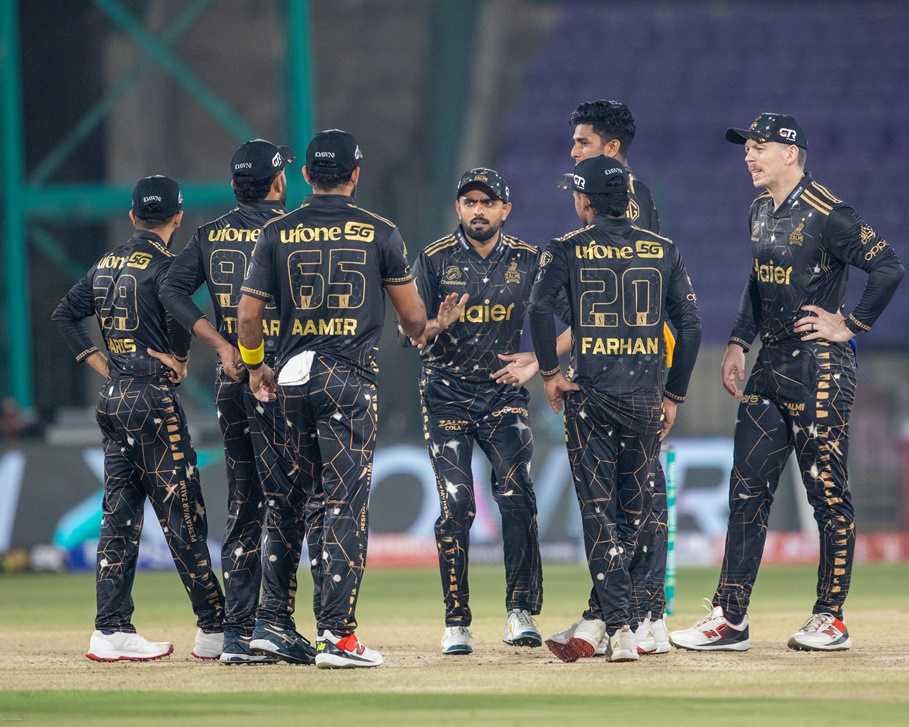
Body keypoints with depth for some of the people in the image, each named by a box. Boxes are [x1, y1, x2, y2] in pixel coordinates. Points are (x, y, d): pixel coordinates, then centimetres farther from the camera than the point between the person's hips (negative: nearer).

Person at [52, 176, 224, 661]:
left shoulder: (106, 266, 12)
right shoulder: (163, 266, -10)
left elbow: (65, 315, 16)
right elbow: (179, 314, -24)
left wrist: (104, 366, 13)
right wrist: (177, 360, -6)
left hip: (113, 398, 7)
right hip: (154, 398, -7)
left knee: (119, 515, 8)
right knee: (182, 517, -3)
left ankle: (111, 631, 5)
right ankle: (215, 629, 0)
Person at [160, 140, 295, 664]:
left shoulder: (211, 234, 11)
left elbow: (173, 291, 3)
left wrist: (223, 345, -1)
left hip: (230, 379, 6)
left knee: (242, 507, 10)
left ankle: (236, 632, 9)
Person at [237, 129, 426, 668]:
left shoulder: (278, 234, 4)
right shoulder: (379, 233, -1)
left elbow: (249, 311, 4)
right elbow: (414, 316, 4)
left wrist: (254, 365, 21)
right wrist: (420, 335, 28)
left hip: (292, 380, 3)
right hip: (351, 380, -3)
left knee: (289, 501, 14)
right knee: (345, 503, -4)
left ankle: (274, 621, 14)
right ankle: (338, 635, -8)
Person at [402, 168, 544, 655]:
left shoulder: (528, 261, 4)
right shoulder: (435, 260, 0)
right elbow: (409, 335, -1)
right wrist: (438, 326, -22)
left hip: (505, 396, 1)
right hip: (447, 396, -1)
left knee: (516, 497, -15)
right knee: (456, 507, -7)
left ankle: (521, 612, -9)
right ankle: (456, 623, 1)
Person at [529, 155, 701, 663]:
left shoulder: (569, 250, 1)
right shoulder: (664, 251, 8)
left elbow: (541, 309, -15)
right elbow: (690, 326, 5)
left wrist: (549, 373, -4)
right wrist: (673, 396, 11)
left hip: (591, 396, -2)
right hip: (646, 398, 2)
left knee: (599, 513, -2)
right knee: (631, 515, 12)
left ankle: (621, 629, -13)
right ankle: (597, 623, 11)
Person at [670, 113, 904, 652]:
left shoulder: (826, 216, -15)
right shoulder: (762, 211, 13)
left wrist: (852, 326, -14)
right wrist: (738, 344, 18)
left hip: (821, 369, -9)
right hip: (772, 365, 9)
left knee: (827, 491, -2)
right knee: (748, 487, 5)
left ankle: (831, 618, 5)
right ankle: (730, 620, 7)